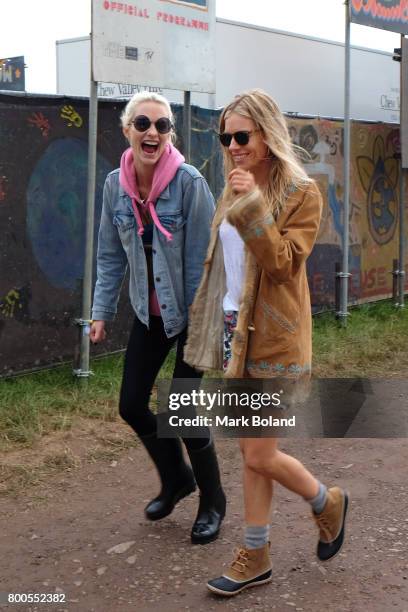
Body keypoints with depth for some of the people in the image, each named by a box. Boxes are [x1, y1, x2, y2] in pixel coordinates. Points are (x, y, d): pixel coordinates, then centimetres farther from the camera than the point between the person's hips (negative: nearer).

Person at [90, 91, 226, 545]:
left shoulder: (188, 182, -19)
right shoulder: (116, 184, -3)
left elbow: (201, 257, -17)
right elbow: (110, 255, 5)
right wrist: (102, 311, 2)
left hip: (190, 314, -5)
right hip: (148, 314, 6)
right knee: (132, 406, 9)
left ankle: (212, 502, 23)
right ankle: (176, 479, 36)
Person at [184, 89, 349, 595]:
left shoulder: (301, 193, -10)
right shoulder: (235, 192, 11)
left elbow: (284, 264, -20)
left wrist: (254, 207, -27)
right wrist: (218, 329, 19)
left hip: (271, 338, -7)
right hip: (234, 330, 7)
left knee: (260, 456, -2)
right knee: (251, 452, 13)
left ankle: (327, 503, 27)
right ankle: (255, 557, 25)